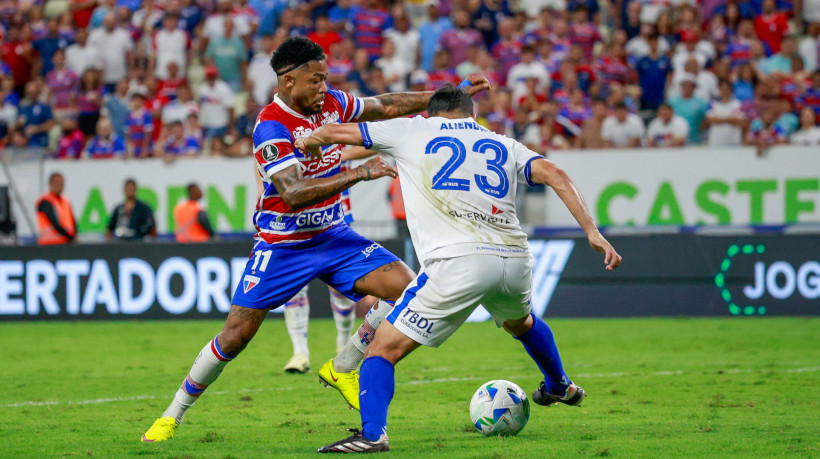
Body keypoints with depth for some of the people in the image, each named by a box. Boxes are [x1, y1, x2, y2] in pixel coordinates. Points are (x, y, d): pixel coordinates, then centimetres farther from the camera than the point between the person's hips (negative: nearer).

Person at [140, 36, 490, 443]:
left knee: (404, 285, -14)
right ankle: (173, 415, 12)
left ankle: (342, 368, 5)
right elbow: (294, 194, -33)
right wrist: (360, 173, -35)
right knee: (236, 334, -7)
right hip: (282, 246, -6)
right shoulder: (271, 126, -23)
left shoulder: (331, 103, -3)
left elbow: (386, 107, 14)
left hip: (332, 235, 6)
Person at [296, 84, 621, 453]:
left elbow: (333, 132, 22)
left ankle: (372, 433, -22)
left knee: (384, 349, -1)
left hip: (458, 263, -5)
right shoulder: (502, 144, 24)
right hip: (515, 262, 5)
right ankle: (560, 387, 60)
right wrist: (592, 232, 6)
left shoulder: (412, 131, 17)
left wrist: (308, 142, 44)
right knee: (521, 322, 39)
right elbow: (555, 174, 10)